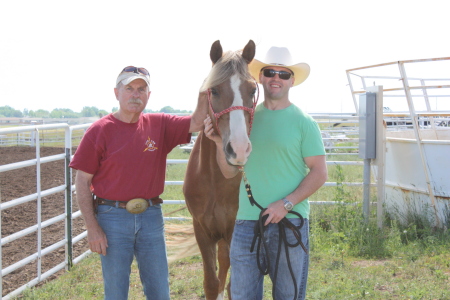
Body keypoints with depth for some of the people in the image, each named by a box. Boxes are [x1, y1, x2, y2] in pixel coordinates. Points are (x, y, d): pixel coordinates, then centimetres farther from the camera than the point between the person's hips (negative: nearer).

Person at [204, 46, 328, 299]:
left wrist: (286, 204, -16)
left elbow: (320, 173, -6)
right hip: (247, 221, 3)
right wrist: (220, 142, -7)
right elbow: (230, 171, 10)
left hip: (291, 222, -3)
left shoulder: (303, 122, -2)